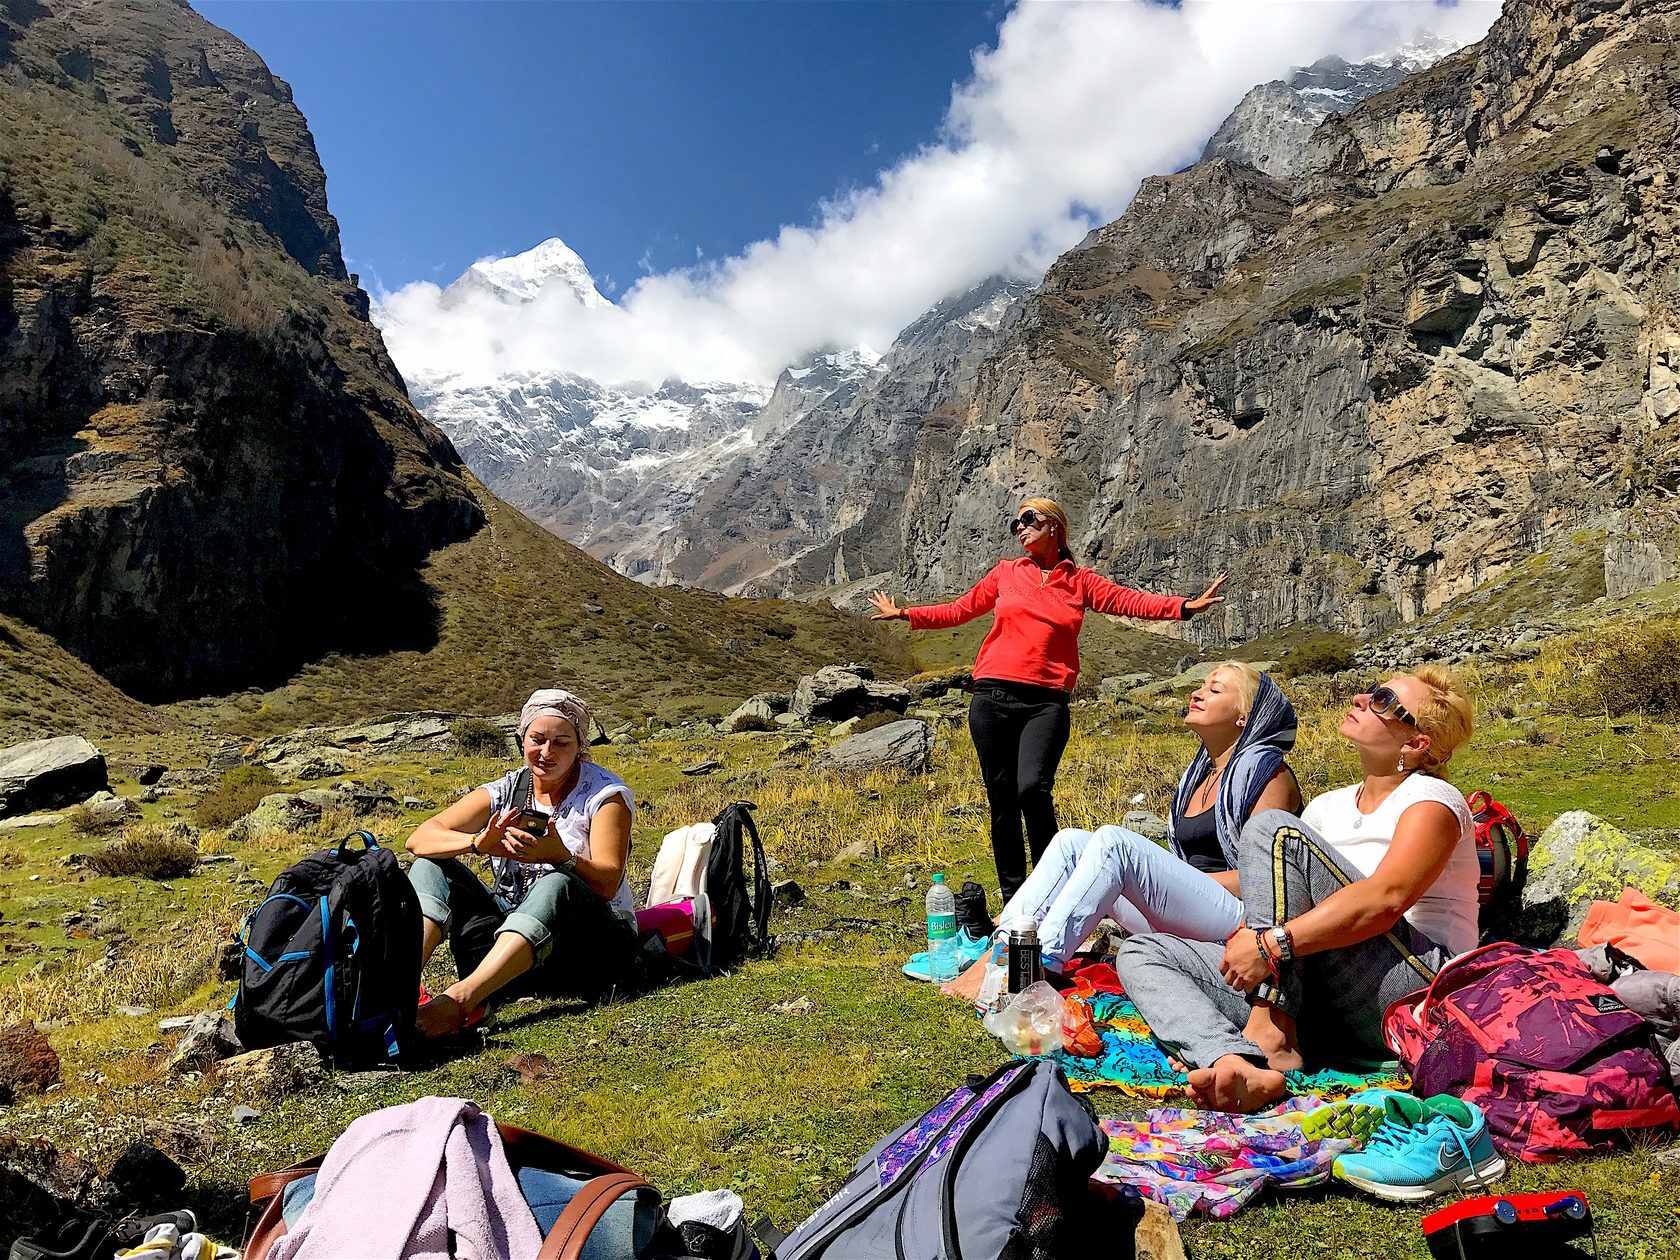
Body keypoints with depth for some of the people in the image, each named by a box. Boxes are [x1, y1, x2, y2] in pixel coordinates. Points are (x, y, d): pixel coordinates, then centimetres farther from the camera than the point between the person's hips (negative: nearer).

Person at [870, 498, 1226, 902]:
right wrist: (904, 614, 24)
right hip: (992, 698, 2)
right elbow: (959, 610, 25)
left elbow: (1130, 601, 5)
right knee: (1001, 800, 3)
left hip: (1046, 702, -2)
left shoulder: (1079, 580, 13)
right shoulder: (1006, 573, 16)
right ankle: (1013, 897, 15)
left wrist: (1185, 606, -8)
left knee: (1032, 789, -23)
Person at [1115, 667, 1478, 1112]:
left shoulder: (1433, 800, -1)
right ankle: (1239, 1066, -39)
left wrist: (1273, 945, -29)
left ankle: (1271, 1037, -27)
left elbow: (1385, 899, -21)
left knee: (1272, 826, -22)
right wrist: (1244, 941, -10)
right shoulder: (1328, 806, 21)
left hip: (1419, 988, -7)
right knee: (1141, 952, -8)